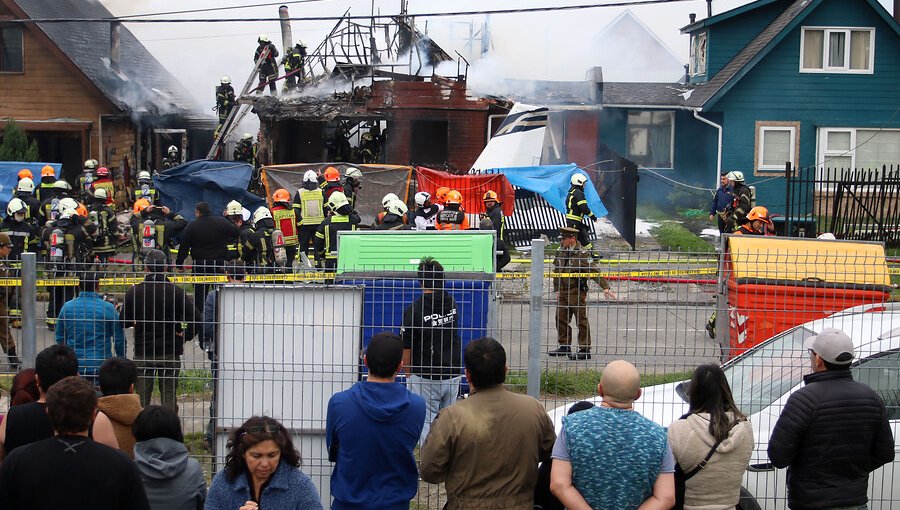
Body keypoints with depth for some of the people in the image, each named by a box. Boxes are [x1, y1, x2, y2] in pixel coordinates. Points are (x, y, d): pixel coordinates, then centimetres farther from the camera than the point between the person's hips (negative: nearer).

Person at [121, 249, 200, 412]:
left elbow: (124, 321, 1)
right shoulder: (176, 291, -7)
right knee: (169, 398, 6)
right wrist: (186, 335, 0)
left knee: (142, 399, 8)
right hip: (170, 353, -1)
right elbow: (195, 317, -14)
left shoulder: (134, 292, -3)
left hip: (142, 353, 1)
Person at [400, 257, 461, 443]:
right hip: (452, 376, 5)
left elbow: (406, 349, -9)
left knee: (427, 424, 3)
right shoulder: (452, 305, 0)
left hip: (425, 378, -5)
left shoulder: (413, 310, -16)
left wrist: (409, 374, 6)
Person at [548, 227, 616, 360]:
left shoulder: (581, 255, -14)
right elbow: (556, 272, 17)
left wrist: (605, 287, -25)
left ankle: (585, 350, 5)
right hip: (563, 292, 8)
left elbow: (594, 272, -18)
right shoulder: (561, 253, 8)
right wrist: (557, 290, 15)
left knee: (581, 321, -1)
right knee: (561, 319, 12)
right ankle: (564, 346, 25)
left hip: (577, 292, -7)